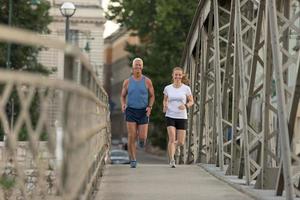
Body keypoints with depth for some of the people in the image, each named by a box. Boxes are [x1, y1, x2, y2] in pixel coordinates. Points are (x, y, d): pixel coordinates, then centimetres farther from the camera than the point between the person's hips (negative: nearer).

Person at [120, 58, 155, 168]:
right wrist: (123, 105, -8)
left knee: (142, 137, -4)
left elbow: (152, 96, 9)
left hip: (143, 112, 0)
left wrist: (150, 107, -8)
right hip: (131, 111, 0)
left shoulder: (147, 81, 1)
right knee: (131, 137, -8)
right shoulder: (127, 82, 3)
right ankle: (133, 161, 1)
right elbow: (123, 96, 13)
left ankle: (141, 140, 35)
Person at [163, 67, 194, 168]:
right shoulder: (167, 88, 3)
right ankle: (171, 160, -9)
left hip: (182, 117, 1)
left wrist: (185, 105, -14)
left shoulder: (186, 88, 0)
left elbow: (191, 101, 7)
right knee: (172, 138, -17)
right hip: (170, 116, -1)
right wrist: (165, 106, -4)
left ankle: (173, 145, 36)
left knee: (180, 142, 1)